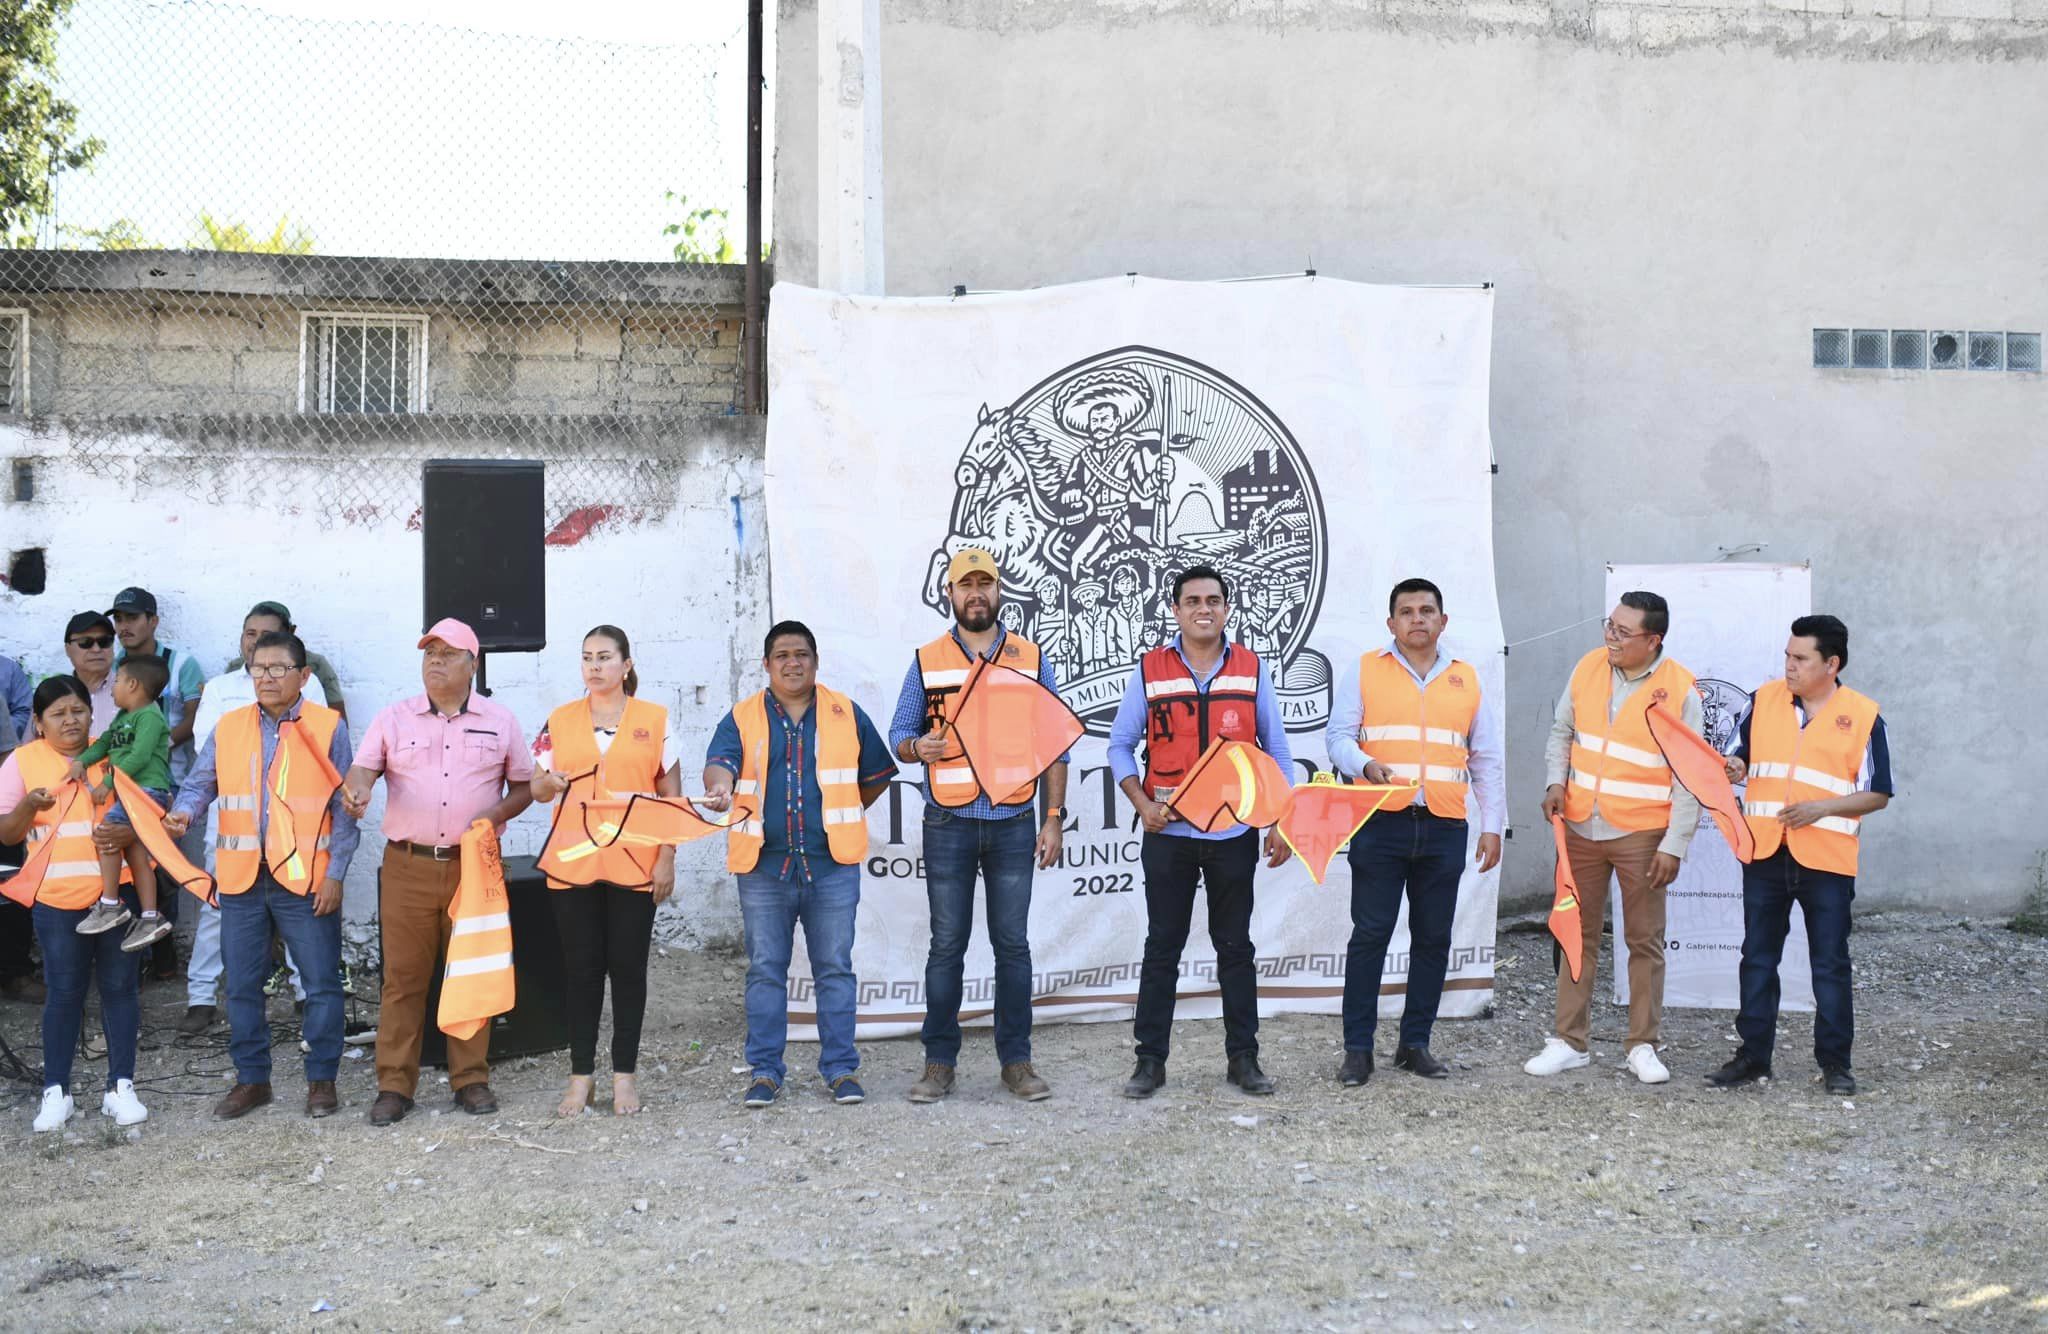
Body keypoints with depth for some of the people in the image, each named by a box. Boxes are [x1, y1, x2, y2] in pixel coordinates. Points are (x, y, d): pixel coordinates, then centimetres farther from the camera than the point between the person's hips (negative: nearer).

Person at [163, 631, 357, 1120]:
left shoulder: (329, 728, -3)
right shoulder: (228, 729, 7)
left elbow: (344, 807, -3)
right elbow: (199, 784, 7)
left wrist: (335, 874, -7)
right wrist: (183, 813, -16)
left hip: (307, 879, -3)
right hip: (241, 878, 3)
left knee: (321, 983, 2)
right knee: (241, 985, 11)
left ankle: (321, 1079, 15)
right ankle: (251, 1078, 24)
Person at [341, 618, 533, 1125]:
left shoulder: (500, 721, 7)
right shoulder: (394, 719, 7)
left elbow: (525, 785, 10)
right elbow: (362, 769, -4)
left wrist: (496, 815, -9)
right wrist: (356, 791, -27)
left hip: (474, 866, 0)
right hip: (407, 867, 0)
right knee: (403, 975, 1)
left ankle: (471, 1079, 15)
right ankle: (394, 1084, 8)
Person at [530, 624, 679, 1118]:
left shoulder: (655, 720, 3)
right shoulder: (560, 720, 8)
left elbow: (671, 795, 4)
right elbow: (537, 788, 11)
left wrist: (667, 859, -3)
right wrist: (550, 783, -13)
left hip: (634, 863, -1)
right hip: (573, 862, 2)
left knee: (628, 966, 2)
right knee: (581, 967, 3)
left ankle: (624, 1074, 10)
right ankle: (581, 1075, 10)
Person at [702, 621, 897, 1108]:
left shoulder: (846, 714, 8)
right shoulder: (742, 718, 6)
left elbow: (876, 775, 16)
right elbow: (720, 761, -12)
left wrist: (840, 819, 11)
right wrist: (719, 788, -34)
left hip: (832, 866, 0)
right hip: (764, 866, 0)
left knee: (834, 969, 3)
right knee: (765, 971, 4)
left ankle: (841, 1069, 10)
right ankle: (764, 1071, 11)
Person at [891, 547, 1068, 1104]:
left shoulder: (1033, 660, 8)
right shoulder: (926, 662, 7)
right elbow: (898, 734, 8)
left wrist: (1054, 818, 1)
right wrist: (917, 748, -17)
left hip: (1013, 824, 0)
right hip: (948, 825, 0)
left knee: (1012, 943, 4)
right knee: (947, 945, 2)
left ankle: (1017, 1060, 11)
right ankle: (939, 1062, 9)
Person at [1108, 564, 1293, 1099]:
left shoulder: (1252, 669, 5)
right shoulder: (1149, 670, 2)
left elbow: (1277, 750, 8)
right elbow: (1120, 744, 6)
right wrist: (1142, 803, -8)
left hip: (1234, 833, 1)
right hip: (1168, 833, -1)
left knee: (1236, 947, 8)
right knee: (1162, 948, 4)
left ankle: (1243, 1058, 16)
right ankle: (1150, 1059, 11)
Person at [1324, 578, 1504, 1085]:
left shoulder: (1466, 679, 14)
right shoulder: (1366, 670, 6)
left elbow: (1486, 760, 17)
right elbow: (1338, 737, 2)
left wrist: (1491, 825, 12)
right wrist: (1365, 766, -19)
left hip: (1445, 828, 3)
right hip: (1381, 822, -3)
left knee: (1433, 938, 6)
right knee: (1370, 934, -4)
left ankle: (1415, 1043, 17)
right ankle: (1358, 1048, 2)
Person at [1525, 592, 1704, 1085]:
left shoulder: (1679, 690, -10)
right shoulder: (1588, 668, 2)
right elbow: (1562, 732, 14)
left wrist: (1674, 845, -12)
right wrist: (1556, 783, -2)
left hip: (1642, 834, -4)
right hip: (1581, 827, 4)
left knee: (1645, 940, 5)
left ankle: (1642, 1046, 15)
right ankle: (1569, 1041, 16)